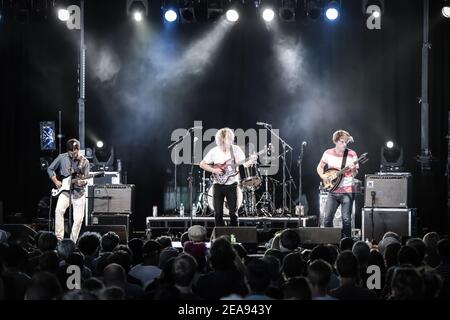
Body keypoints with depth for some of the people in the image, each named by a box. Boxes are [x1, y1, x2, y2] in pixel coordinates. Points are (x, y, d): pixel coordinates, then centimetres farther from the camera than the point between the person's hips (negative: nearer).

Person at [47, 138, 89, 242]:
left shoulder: (85, 162, -1)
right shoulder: (62, 158, -1)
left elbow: (86, 179, 3)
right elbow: (50, 169, 10)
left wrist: (83, 182, -20)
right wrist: (55, 181, -4)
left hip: (78, 193, 1)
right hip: (65, 191, -1)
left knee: (78, 219, -4)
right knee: (59, 210, -26)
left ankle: (72, 242, 11)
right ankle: (58, 239, -23)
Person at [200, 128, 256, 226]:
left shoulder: (236, 150, -2)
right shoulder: (214, 152, -2)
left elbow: (244, 164, -3)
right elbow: (202, 164, 5)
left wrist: (251, 161, -24)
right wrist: (214, 170, -9)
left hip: (232, 184, 0)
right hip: (218, 184, 0)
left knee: (233, 212, -1)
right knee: (218, 213, -1)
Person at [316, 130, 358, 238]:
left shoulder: (352, 154, -3)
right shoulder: (328, 153, 3)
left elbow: (354, 174, -1)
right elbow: (320, 167, 17)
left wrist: (353, 170, -24)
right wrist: (323, 176, -2)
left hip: (347, 191, -2)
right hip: (333, 191, 2)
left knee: (346, 219, -4)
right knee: (328, 218, 0)